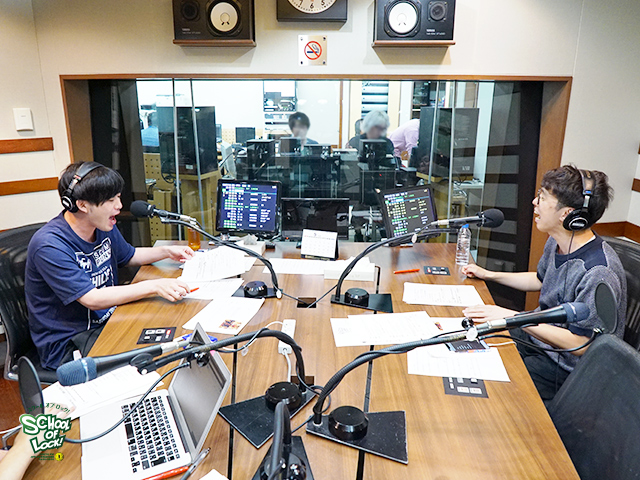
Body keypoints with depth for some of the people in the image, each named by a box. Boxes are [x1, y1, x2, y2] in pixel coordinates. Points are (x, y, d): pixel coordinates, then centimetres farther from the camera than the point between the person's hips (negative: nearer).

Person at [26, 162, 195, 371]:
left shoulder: (104, 228, 2)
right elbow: (92, 299, -28)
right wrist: (155, 286, -31)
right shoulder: (50, 245, -24)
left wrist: (167, 251, 7)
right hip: (68, 343, -8)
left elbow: (129, 256, 23)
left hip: (107, 321, 8)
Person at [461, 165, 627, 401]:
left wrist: (511, 317, -28)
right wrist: (488, 275, 16)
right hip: (541, 335, 9)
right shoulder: (557, 243, -2)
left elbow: (580, 344, -27)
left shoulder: (598, 273, -31)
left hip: (566, 367, -8)